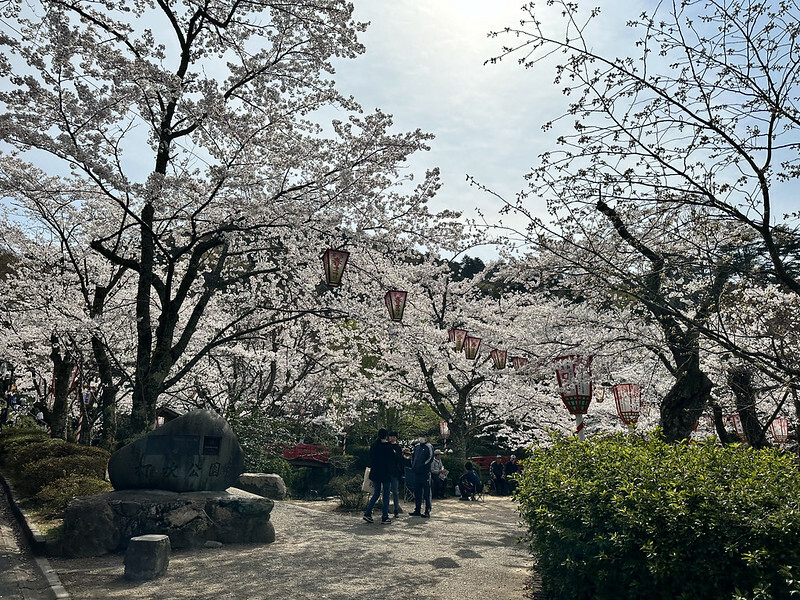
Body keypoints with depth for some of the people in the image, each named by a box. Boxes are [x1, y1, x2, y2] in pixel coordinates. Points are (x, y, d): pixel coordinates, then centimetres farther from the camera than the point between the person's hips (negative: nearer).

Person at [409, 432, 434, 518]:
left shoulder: (429, 447, -5)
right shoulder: (416, 446, 15)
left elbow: (430, 458, -13)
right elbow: (413, 456, 26)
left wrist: (423, 465, -14)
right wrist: (413, 465, 13)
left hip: (425, 473, -7)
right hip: (416, 472, 7)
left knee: (426, 493, -2)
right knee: (417, 492, 12)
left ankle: (427, 511, 3)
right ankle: (417, 510, 21)